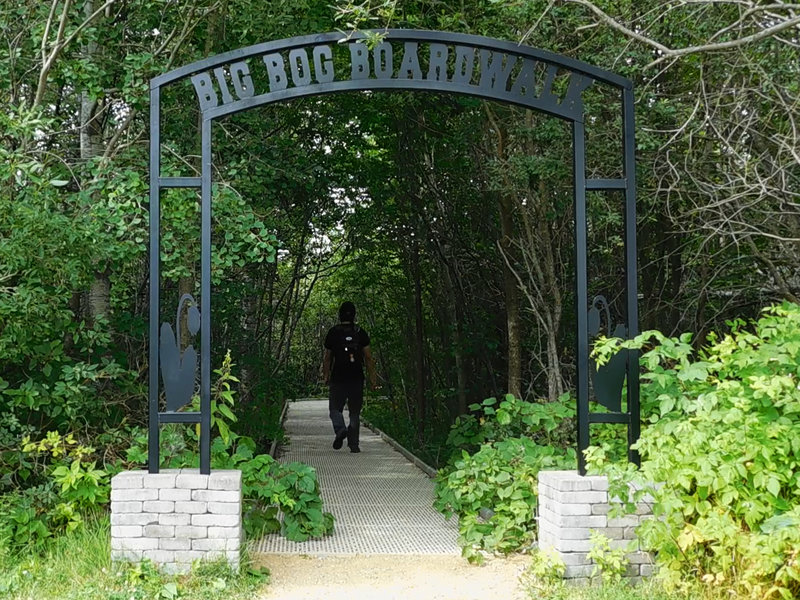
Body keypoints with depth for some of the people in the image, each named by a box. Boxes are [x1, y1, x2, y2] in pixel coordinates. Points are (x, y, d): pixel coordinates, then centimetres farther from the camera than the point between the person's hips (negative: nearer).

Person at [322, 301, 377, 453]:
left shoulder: (333, 332, 0)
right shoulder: (361, 333, 3)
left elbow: (327, 358, 3)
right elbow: (368, 358, 1)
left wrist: (326, 376, 14)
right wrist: (372, 379, 5)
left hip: (338, 379, -1)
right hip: (357, 378, 2)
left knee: (335, 408, 7)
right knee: (355, 412, 8)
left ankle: (340, 429, -21)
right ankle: (353, 444, 5)